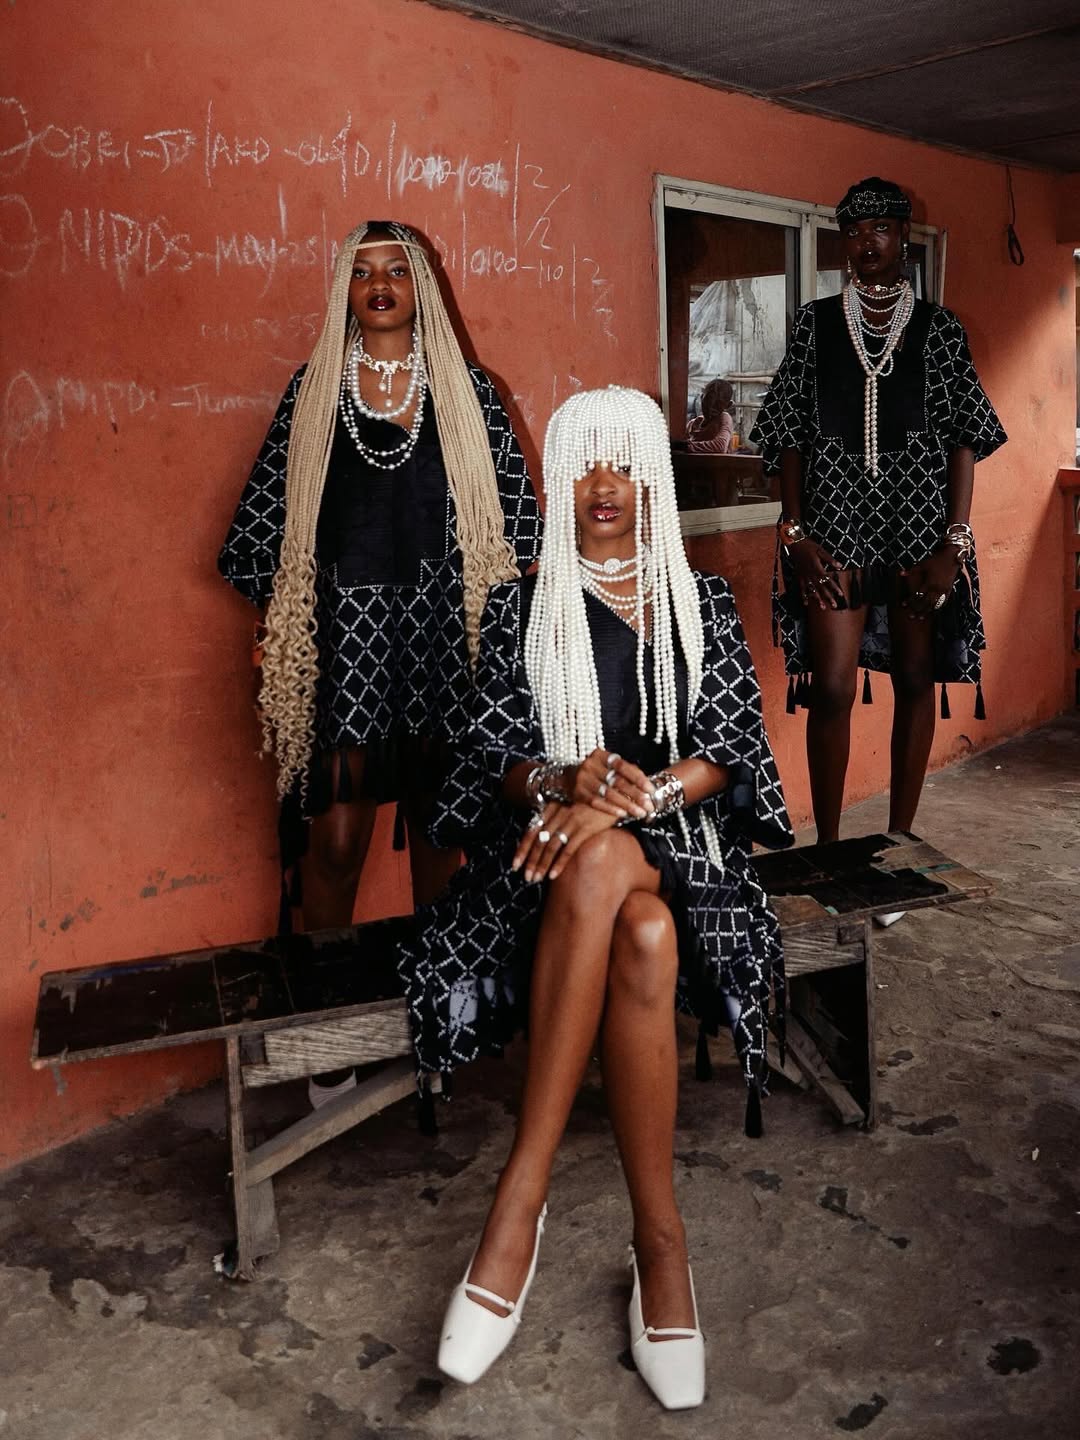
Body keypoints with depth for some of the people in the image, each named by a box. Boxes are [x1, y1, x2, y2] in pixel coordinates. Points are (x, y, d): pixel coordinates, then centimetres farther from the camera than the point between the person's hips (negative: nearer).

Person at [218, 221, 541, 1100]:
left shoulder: (466, 390, 10)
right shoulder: (313, 391, 9)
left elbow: (513, 506, 9)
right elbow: (268, 515, 8)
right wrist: (281, 625, 3)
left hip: (443, 630, 1)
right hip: (343, 628, -1)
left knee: (440, 826, 8)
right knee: (336, 840, -3)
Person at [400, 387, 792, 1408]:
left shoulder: (700, 601, 12)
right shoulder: (518, 608, 9)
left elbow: (729, 753, 2)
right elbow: (494, 759, 3)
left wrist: (635, 795, -18)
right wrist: (565, 781, -20)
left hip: (680, 836, 1)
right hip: (554, 840, 0)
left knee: (632, 909, -37)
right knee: (640, 941, -37)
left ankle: (520, 1205, -27)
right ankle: (661, 1240, -26)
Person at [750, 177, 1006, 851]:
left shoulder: (938, 328, 7)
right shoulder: (816, 322, 9)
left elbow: (964, 439, 4)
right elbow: (789, 434, 4)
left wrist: (955, 542, -6)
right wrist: (795, 533, -6)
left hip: (920, 522, 1)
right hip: (836, 524, -1)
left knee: (916, 681, 5)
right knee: (832, 688, -6)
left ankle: (900, 841, 18)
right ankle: (829, 848, 7)